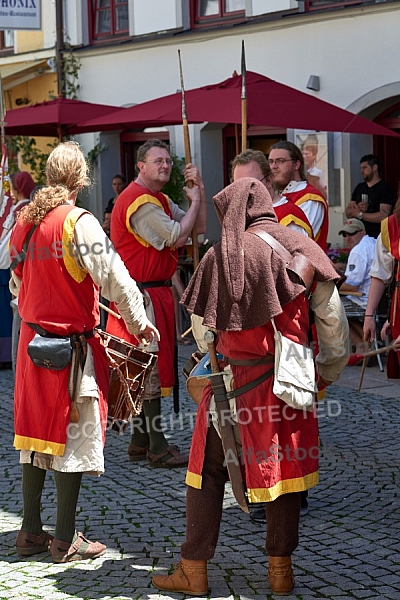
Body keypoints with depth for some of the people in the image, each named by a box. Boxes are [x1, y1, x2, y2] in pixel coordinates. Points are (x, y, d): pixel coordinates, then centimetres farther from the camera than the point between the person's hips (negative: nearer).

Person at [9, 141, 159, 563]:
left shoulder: (23, 221, 6)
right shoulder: (78, 222, -16)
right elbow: (114, 276, -17)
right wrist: (139, 323, -5)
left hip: (32, 339, 7)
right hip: (72, 344, -7)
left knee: (36, 432, 14)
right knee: (72, 436, 1)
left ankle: (30, 531, 21)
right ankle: (65, 540, 7)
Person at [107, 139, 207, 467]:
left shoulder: (161, 200, 18)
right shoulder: (139, 201, -16)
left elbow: (200, 227, 16)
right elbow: (175, 236, -21)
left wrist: (199, 191, 4)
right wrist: (195, 201, -7)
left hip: (156, 292, 11)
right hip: (141, 294, -11)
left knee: (147, 369, 13)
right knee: (149, 369, -8)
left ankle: (141, 442, 20)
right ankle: (157, 449, -5)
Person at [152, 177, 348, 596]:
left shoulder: (219, 256, -8)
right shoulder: (299, 247, -1)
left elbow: (200, 326, -1)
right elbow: (332, 317, 1)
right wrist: (330, 369, 13)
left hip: (234, 377, -2)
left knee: (209, 469, 8)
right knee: (283, 465, 13)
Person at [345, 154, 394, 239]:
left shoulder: (385, 188, -5)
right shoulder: (359, 187, 15)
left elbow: (383, 216, -15)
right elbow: (348, 213, 14)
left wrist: (360, 214, -9)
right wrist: (357, 209, -8)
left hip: (376, 237, -5)